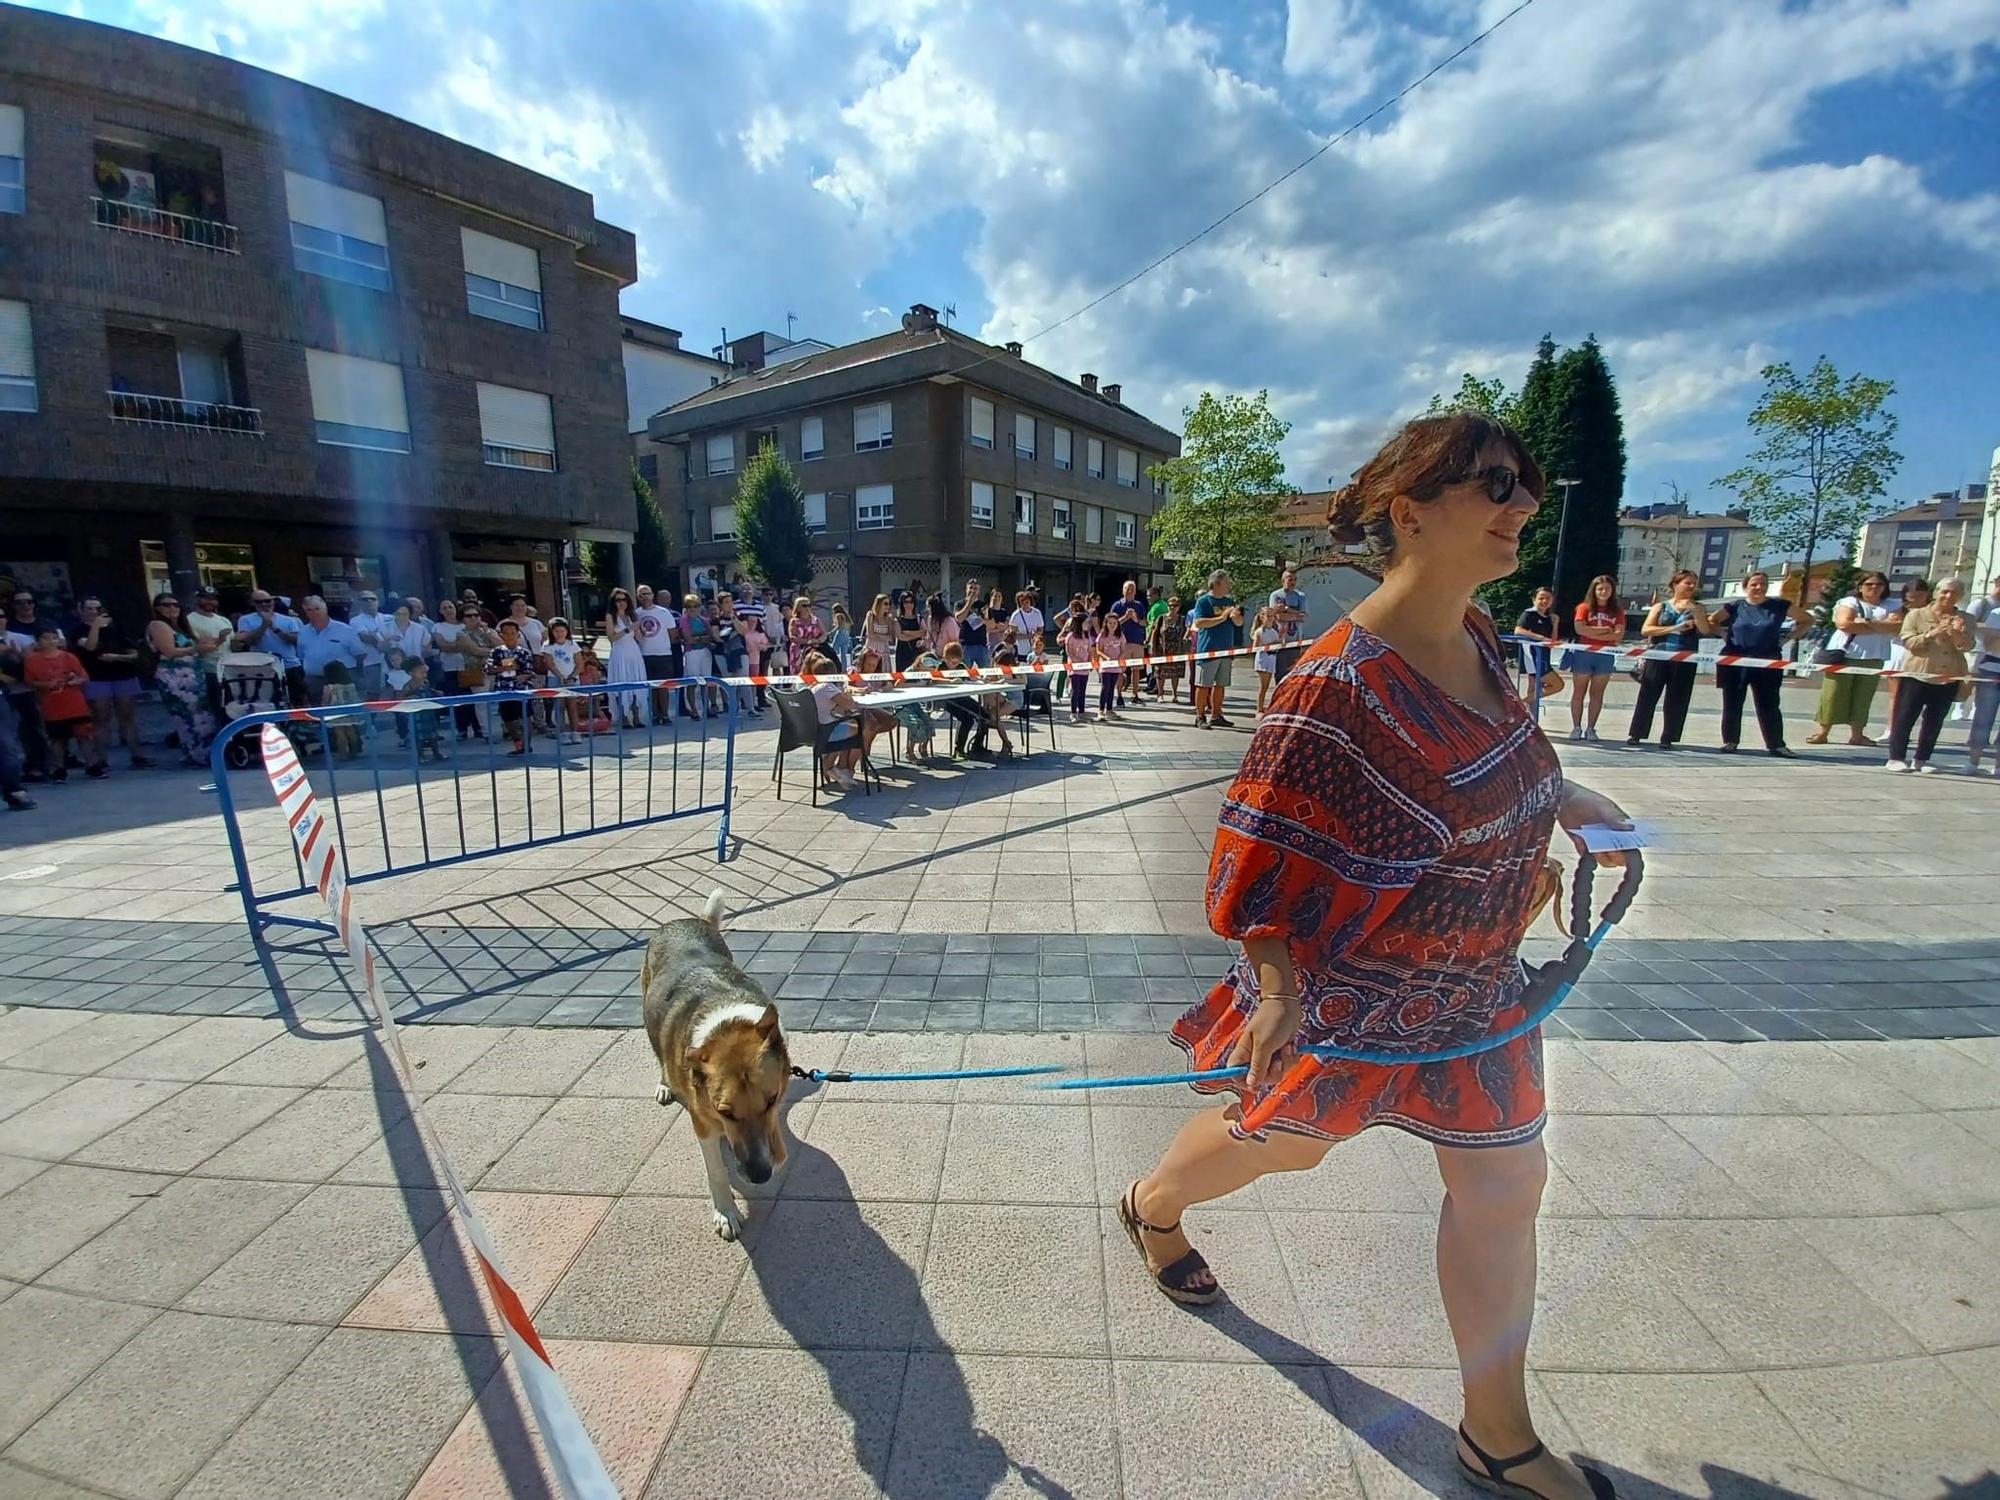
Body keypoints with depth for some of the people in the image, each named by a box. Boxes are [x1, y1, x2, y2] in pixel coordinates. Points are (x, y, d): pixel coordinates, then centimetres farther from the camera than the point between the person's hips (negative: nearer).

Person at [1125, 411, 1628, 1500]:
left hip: (1473, 986, 8)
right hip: (1353, 989, -7)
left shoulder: (1478, 637, -2)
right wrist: (1279, 988, -29)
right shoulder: (1341, 682, -30)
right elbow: (1268, 848, -28)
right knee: (1279, 1138, 17)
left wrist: (1564, 800, 13)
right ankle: (1153, 1206, 52)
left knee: (1504, 1183, 17)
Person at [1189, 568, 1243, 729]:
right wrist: (1221, 618, -19)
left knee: (1220, 684, 10)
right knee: (1203, 684, -3)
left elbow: (1239, 623, 16)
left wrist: (1236, 616, -8)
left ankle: (1216, 716, 19)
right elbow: (1198, 623, -17)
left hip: (1226, 650, 7)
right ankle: (1200, 717, 2)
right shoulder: (1203, 601, -6)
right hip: (1208, 649, -7)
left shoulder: (1229, 601, 14)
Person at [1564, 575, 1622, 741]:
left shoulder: (1617, 611, 9)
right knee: (1578, 693, 0)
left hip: (1605, 656, 2)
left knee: (1597, 694, 5)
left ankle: (1590, 728, 9)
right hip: (1583, 654, -2)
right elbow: (1580, 629, -11)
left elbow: (1619, 635, -2)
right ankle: (1576, 727, 5)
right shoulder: (1584, 607, 3)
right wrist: (1605, 630, -8)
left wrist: (1593, 633, -11)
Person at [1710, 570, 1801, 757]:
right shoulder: (1735, 606, -1)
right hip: (1735, 662, 0)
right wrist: (1725, 635, -2)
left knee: (1769, 706, 2)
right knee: (1732, 705, 4)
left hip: (1767, 663, 1)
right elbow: (1710, 622, 8)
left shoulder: (1779, 605, 2)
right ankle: (1729, 741, 12)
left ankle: (1776, 744, 8)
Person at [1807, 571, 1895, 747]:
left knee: (1862, 697, 4)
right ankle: (1821, 732, -2)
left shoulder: (1892, 607, 14)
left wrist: (1868, 622, -14)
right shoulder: (1849, 602, 2)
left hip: (1873, 658, 3)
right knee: (1833, 694, -4)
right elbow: (1844, 624, -14)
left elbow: (1897, 627, -2)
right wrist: (1883, 627, -6)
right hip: (1843, 655, -3)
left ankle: (1857, 734, 8)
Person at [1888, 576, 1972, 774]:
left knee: (1934, 721, 6)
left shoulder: (1965, 619, 9)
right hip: (1916, 674, -3)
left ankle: (1921, 759, 12)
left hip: (1948, 678, 3)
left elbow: (1967, 647, -2)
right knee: (1905, 717, -4)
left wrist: (1957, 634, -21)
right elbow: (1908, 642, -7)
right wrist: (1930, 634, -22)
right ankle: (1896, 758, 0)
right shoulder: (1916, 615, 1)